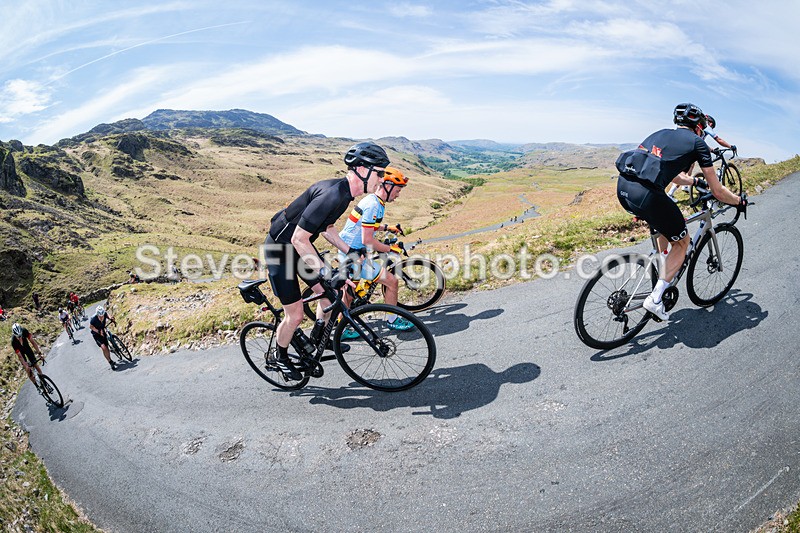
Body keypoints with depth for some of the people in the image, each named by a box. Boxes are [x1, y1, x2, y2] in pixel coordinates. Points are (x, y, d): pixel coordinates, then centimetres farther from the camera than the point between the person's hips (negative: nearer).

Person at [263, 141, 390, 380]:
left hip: (299, 245, 9)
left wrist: (350, 251, 8)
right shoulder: (332, 194, -32)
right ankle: (281, 358, 27)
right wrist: (325, 272, -28)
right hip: (280, 249, -9)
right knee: (295, 314, 0)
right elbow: (299, 239, -31)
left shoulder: (344, 191, -1)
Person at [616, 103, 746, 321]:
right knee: (682, 242, 17)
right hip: (646, 195, -7)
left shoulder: (661, 133, 29)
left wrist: (695, 181, 58)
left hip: (622, 187, 7)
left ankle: (662, 272, 42)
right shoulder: (697, 142, 12)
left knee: (665, 223, 35)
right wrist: (739, 201, 34)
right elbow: (717, 191, 15)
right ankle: (655, 299, 9)